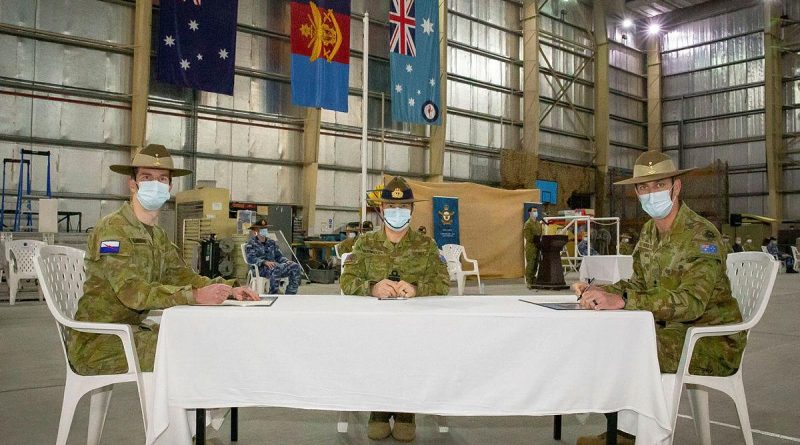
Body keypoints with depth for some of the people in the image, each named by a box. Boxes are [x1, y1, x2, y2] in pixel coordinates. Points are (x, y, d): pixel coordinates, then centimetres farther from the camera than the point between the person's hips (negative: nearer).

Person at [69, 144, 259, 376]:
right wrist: (196, 296, -37)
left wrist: (228, 289, -9)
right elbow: (131, 290, -28)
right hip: (97, 342, -9)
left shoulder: (158, 236, 15)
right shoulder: (112, 228, -16)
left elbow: (180, 275, 8)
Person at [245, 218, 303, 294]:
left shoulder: (272, 243, 25)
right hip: (260, 268, -6)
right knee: (275, 269, -40)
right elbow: (251, 258, -9)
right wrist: (265, 262, -26)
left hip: (275, 265, 6)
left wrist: (287, 261, -5)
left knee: (295, 266, -20)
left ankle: (290, 295, -22)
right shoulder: (251, 243, 7)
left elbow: (279, 256, 19)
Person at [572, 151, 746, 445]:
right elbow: (639, 285, 8)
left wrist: (621, 300, -44)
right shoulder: (649, 231, 5)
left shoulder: (702, 235, -21)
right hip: (675, 331, 8)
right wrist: (597, 293, -12)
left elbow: (691, 300, -34)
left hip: (715, 342, -8)